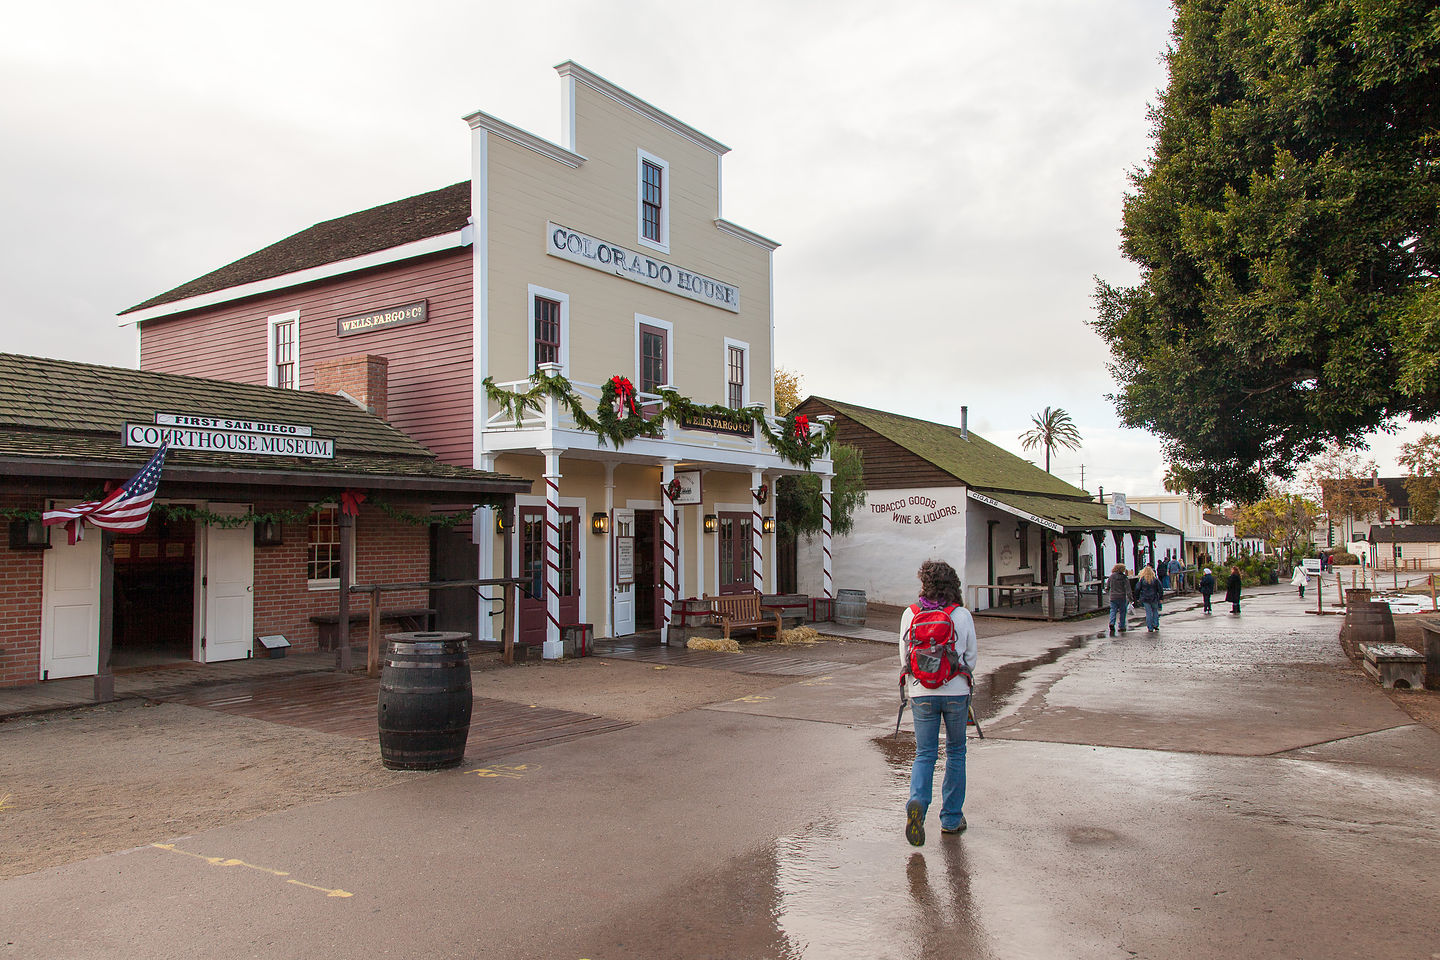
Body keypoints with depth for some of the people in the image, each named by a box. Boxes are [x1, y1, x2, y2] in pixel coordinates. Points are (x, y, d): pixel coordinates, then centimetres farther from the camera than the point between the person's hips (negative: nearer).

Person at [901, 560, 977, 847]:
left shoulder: (910, 614, -4)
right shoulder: (962, 615, -6)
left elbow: (904, 658, 2)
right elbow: (971, 658, 2)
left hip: (922, 693, 0)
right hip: (956, 692, 0)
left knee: (924, 754, 9)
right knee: (956, 753, 15)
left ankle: (917, 802, -16)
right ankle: (951, 819, 20)